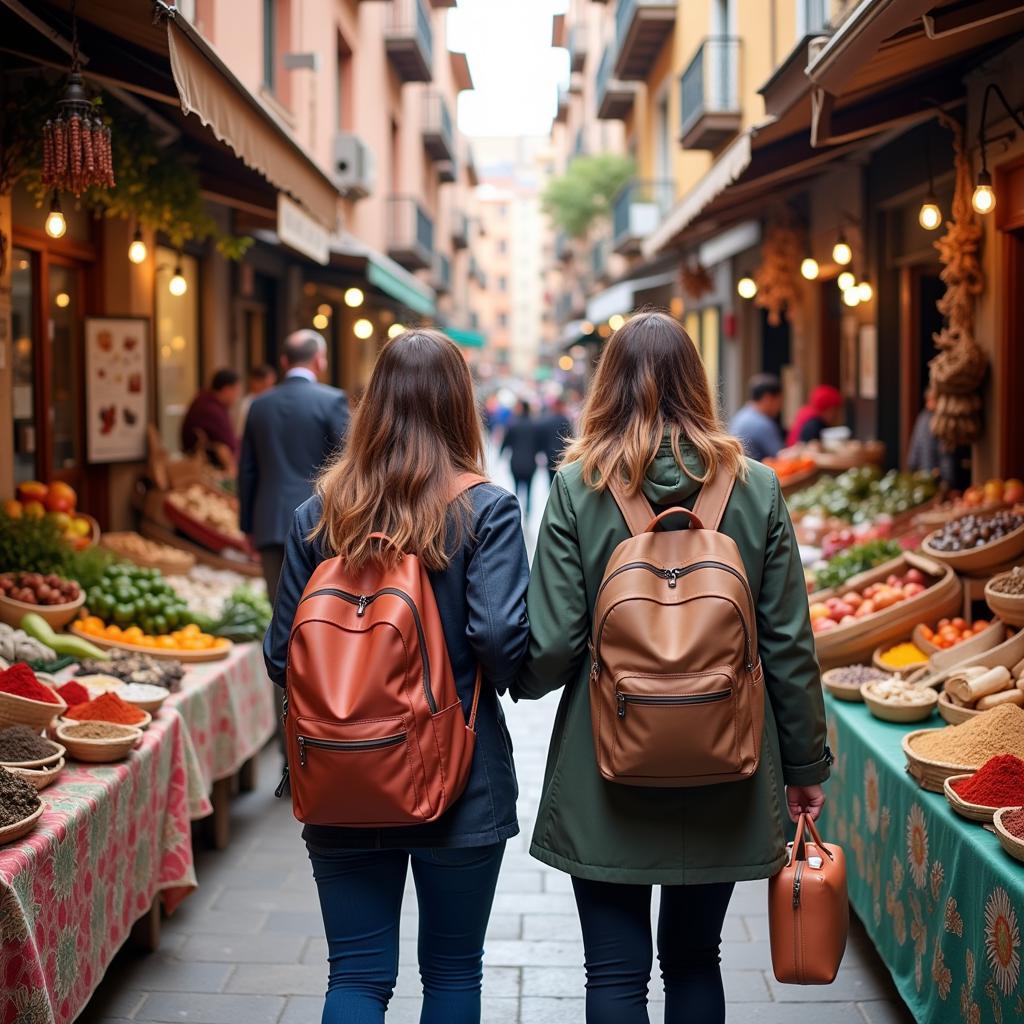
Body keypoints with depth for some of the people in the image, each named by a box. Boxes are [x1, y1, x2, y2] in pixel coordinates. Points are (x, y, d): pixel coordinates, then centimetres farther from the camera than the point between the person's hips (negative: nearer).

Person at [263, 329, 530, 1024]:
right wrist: (483, 691, 2)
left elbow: (282, 653, 0)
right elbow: (500, 635, -20)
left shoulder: (319, 513, -1)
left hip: (345, 784, 2)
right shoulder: (485, 509, -10)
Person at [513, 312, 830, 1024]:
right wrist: (806, 764, 9)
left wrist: (522, 682, 12)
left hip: (606, 775, -2)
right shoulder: (756, 488, -3)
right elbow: (789, 643, -1)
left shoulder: (577, 487, -9)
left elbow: (552, 644, -11)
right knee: (695, 959, 19)